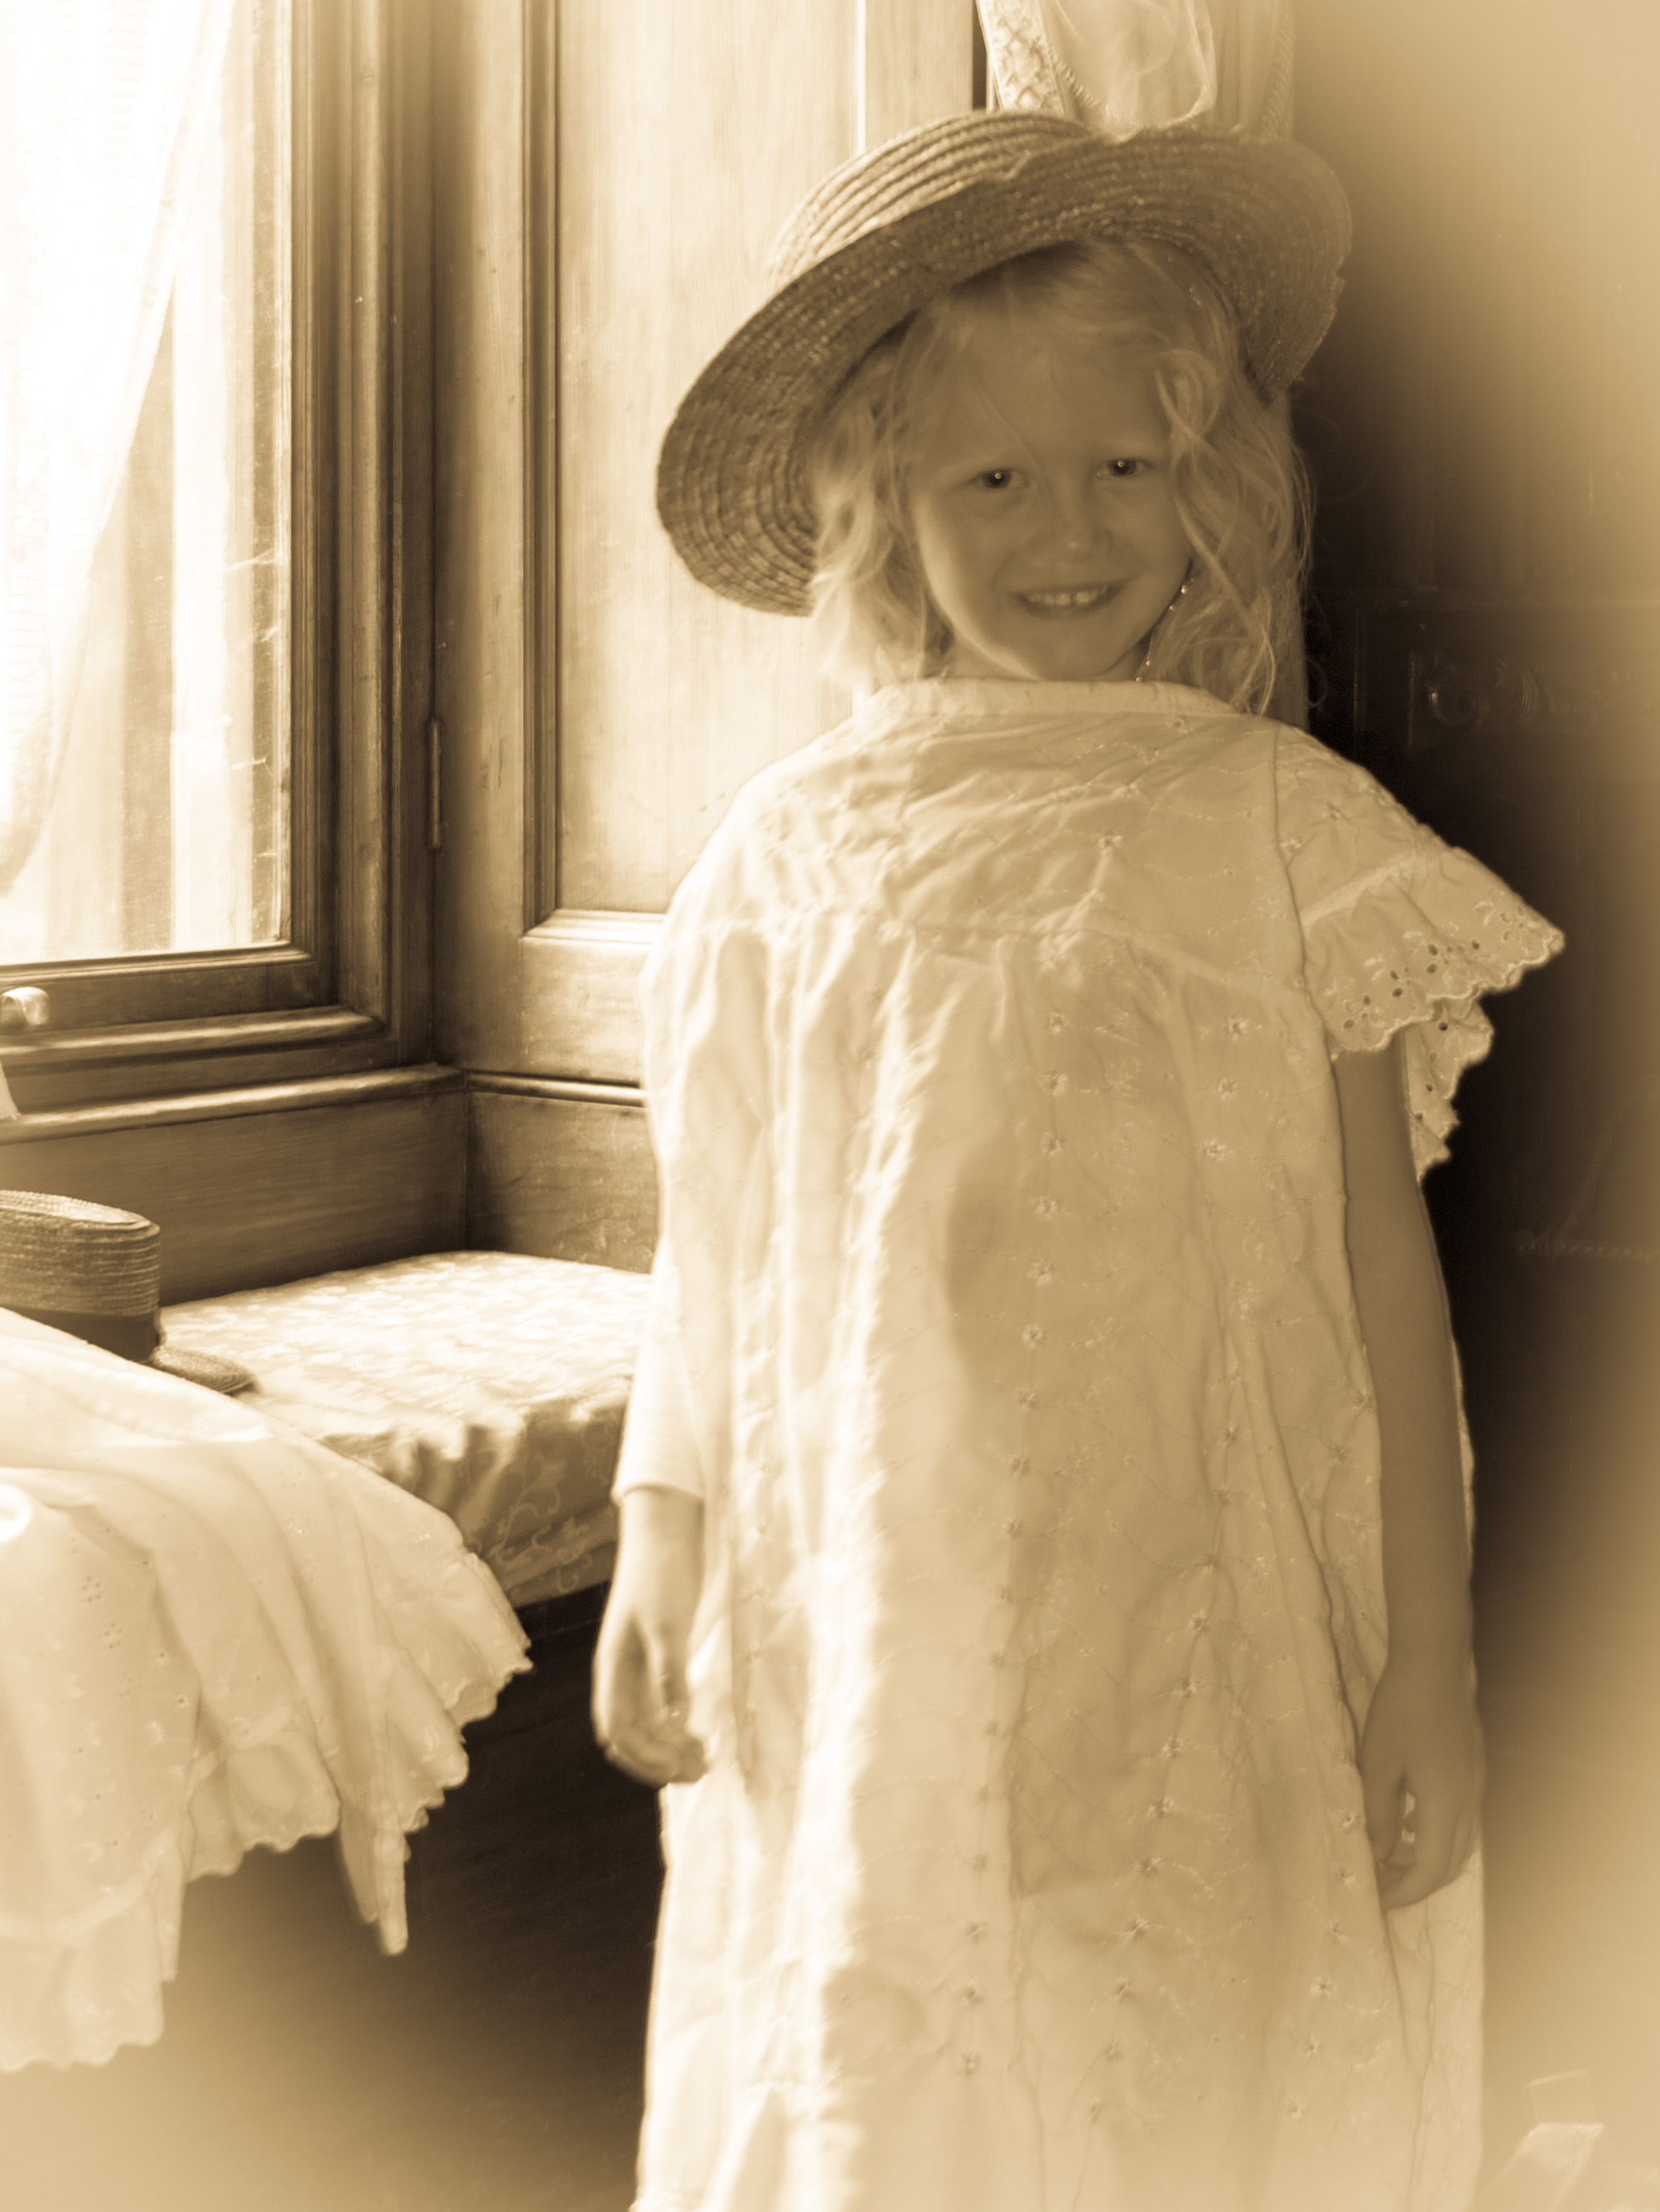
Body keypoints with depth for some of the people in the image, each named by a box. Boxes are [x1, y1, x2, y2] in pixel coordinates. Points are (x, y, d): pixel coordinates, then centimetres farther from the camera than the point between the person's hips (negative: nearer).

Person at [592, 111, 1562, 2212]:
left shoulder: (1285, 830, -2)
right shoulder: (790, 851, 3)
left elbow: (1384, 1271, -1)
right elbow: (709, 1249, 10)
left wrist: (1428, 1659, -3)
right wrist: (658, 1549, 3)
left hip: (1210, 1661, -1)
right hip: (867, 1661, 2)